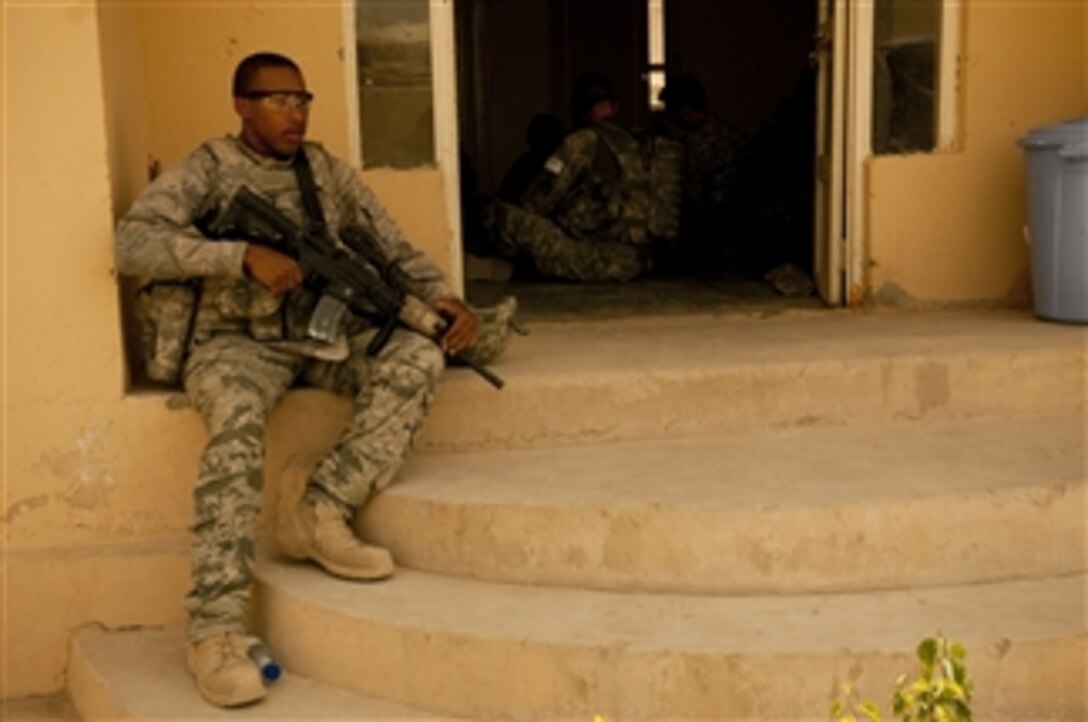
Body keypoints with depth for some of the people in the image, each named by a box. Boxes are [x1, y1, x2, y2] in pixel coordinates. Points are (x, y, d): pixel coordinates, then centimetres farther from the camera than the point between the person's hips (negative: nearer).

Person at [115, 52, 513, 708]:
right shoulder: (207, 170, 1)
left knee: (418, 358, -23)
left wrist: (445, 299, -8)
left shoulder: (329, 170, 14)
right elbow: (133, 242, -14)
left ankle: (321, 512, -23)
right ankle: (217, 631, -36)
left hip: (328, 333, 5)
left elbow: (396, 250, 12)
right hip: (239, 340, -4)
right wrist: (244, 255, -24)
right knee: (239, 423, -36)